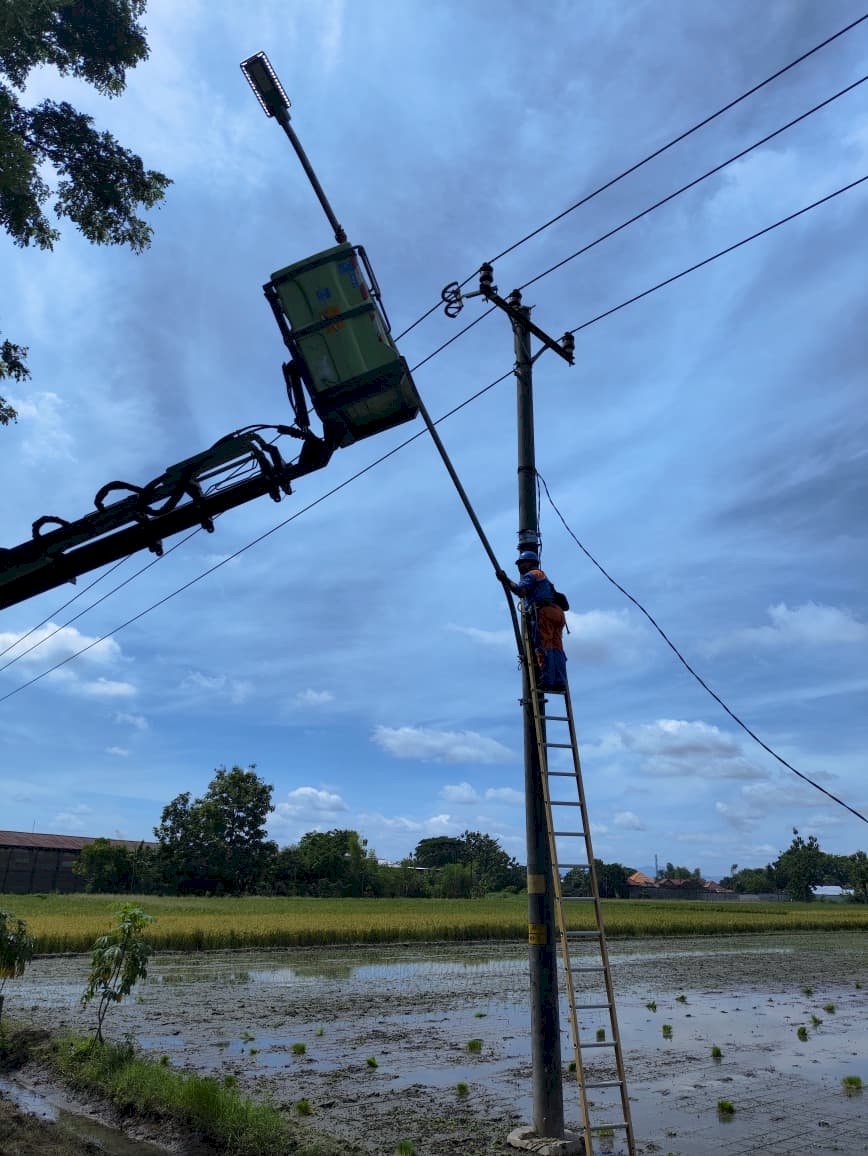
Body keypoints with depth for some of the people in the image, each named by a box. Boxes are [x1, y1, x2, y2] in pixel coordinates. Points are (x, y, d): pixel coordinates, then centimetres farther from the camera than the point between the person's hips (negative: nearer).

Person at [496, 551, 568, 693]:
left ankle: (547, 681, -23)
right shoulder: (544, 577, 36)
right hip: (556, 613, 8)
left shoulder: (531, 575, 8)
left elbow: (521, 591, -9)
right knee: (556, 649, 0)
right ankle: (560, 682, -8)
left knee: (543, 648, -14)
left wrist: (506, 580, -4)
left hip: (542, 612, -8)